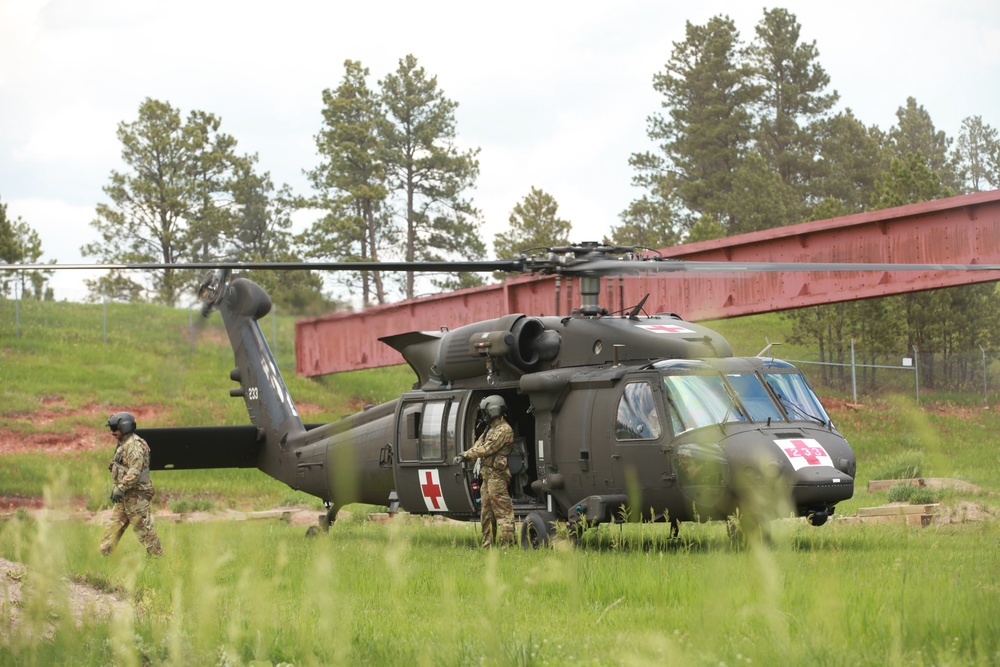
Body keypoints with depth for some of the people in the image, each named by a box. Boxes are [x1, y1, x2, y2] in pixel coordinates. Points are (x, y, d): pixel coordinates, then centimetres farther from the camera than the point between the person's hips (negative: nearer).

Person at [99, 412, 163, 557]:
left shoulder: (134, 444, -17)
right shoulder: (123, 444, 16)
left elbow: (135, 470, -25)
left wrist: (121, 488, -26)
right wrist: (115, 488, 20)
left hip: (136, 494, -10)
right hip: (125, 495, 10)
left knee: (143, 527, -6)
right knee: (113, 525, 10)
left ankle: (157, 556, 0)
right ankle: (104, 555, 13)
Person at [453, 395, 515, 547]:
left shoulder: (504, 430, -12)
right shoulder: (490, 429, 19)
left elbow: (486, 449, -16)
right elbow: (478, 446, 15)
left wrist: (466, 455, -8)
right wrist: (465, 456, -4)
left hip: (497, 476, -10)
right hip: (488, 476, 10)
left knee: (502, 511, -10)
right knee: (486, 512, 13)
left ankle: (507, 543, -12)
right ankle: (487, 544, 19)